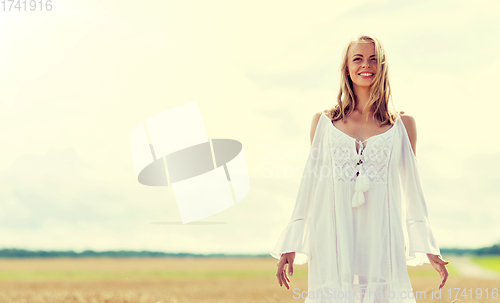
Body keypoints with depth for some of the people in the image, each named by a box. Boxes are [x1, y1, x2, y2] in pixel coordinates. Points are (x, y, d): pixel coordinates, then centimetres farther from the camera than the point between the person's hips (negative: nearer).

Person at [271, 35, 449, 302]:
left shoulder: (402, 125, 11)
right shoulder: (323, 122, 11)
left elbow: (412, 189, 14)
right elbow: (310, 183, 13)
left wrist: (429, 249, 10)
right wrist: (291, 246, 9)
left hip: (381, 241, 0)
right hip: (333, 240, 0)